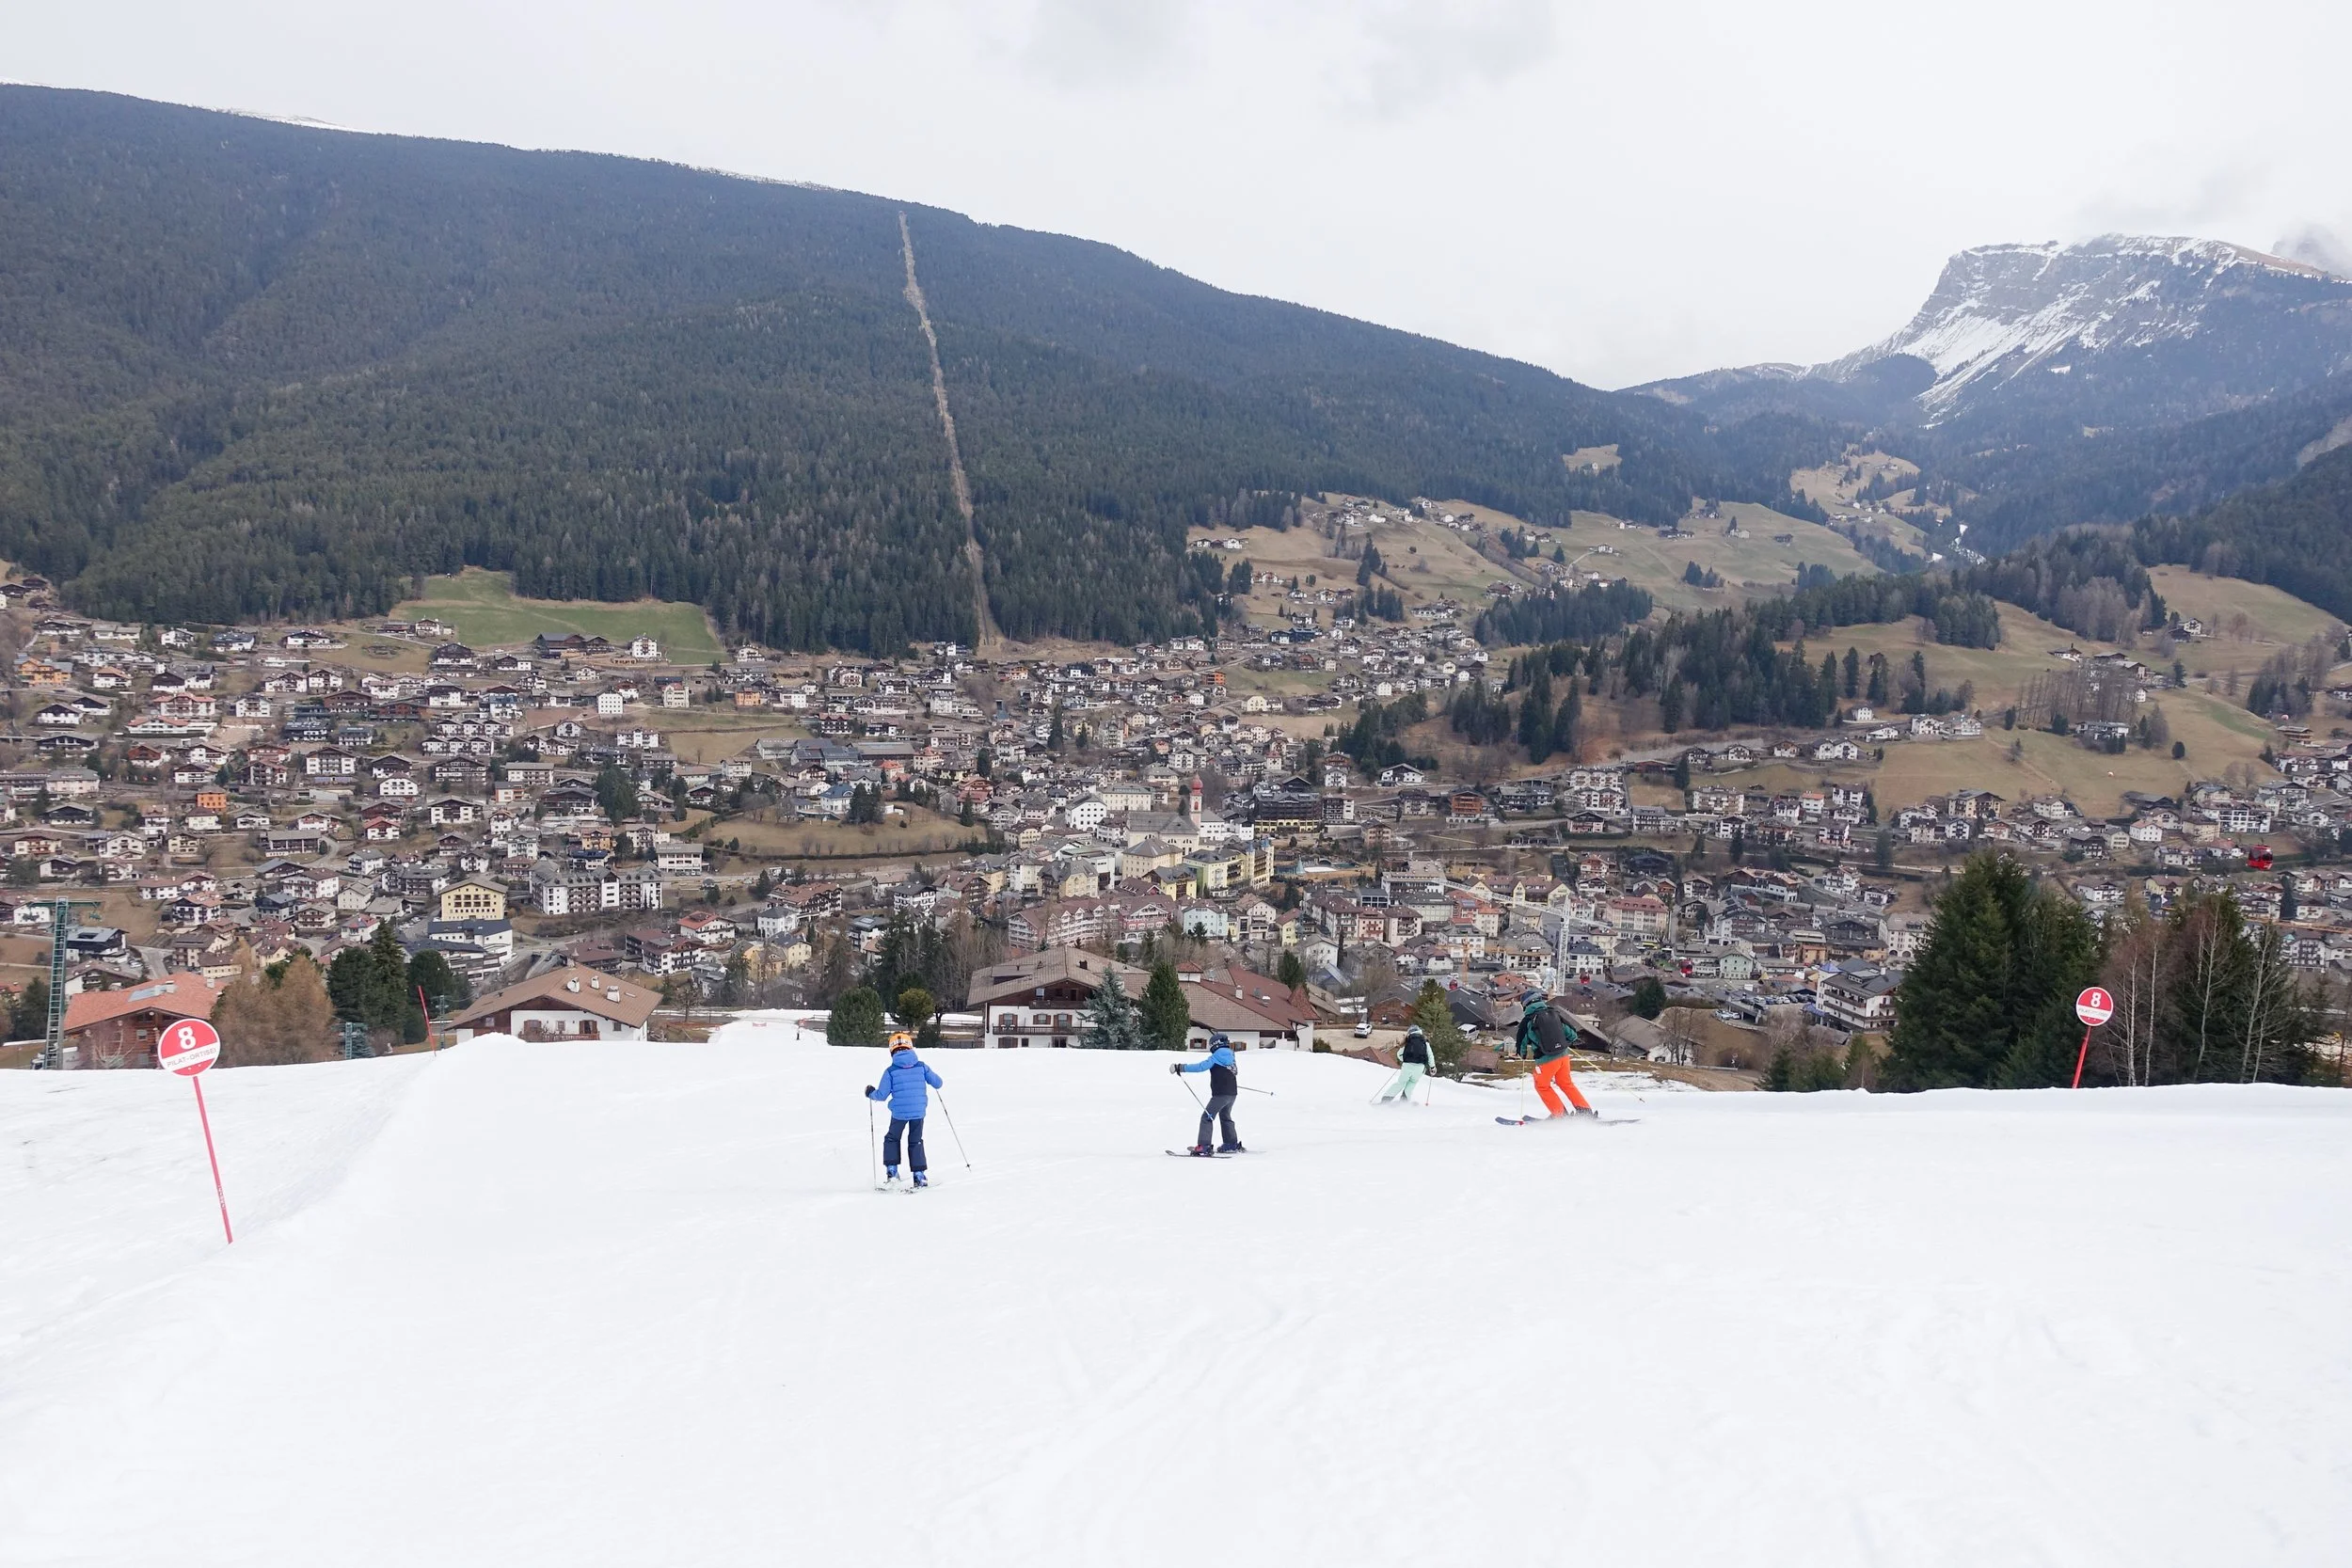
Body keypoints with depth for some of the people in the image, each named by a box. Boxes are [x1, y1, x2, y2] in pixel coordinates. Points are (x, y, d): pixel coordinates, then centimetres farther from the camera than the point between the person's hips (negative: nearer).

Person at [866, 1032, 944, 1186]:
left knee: (892, 1139, 22)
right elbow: (938, 1083, 5)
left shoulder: (890, 1071, -6)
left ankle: (892, 1170, 14)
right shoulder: (921, 1066, -1)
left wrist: (871, 1093, 17)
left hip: (899, 1112, -1)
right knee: (916, 1142, 17)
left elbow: (882, 1095, -4)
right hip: (919, 1111, 2)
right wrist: (928, 1076, 27)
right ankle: (919, 1175, 11)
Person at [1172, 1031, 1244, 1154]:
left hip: (1221, 1094, -8)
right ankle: (1232, 1145, 29)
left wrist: (1181, 1067, -20)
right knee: (1225, 1116, 26)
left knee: (1207, 1117, -5)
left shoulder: (1216, 1057, -11)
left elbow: (1201, 1066, -20)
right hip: (1232, 1093, 8)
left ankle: (1203, 1147, -14)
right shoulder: (1230, 1056, 12)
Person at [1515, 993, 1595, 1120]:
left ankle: (1560, 1115, 15)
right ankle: (1585, 1111, 22)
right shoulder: (1555, 1014, 5)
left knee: (1542, 1086, 19)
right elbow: (1572, 1035, 10)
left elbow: (1521, 1044, 8)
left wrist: (1523, 1054, 30)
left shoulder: (1527, 1021, -3)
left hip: (1546, 1060, -4)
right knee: (1566, 1083, 24)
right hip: (1563, 1055, 4)